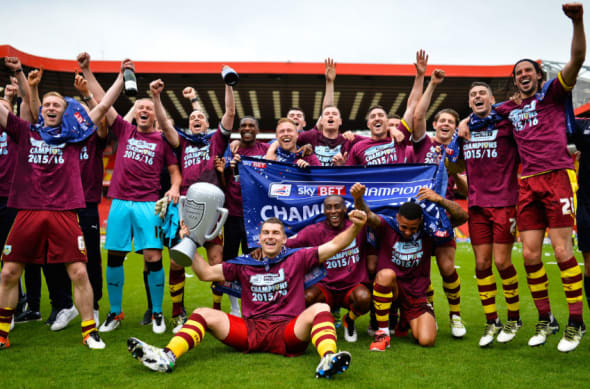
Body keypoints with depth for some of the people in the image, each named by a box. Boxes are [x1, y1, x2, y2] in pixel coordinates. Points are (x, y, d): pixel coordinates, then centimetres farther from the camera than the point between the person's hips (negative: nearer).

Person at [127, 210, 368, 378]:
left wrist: (355, 227, -12)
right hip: (250, 331, 3)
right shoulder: (244, 265, 19)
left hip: (288, 332, -2)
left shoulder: (297, 260, 12)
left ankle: (328, 360, -55)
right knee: (203, 314, -11)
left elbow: (333, 246, 4)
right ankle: (167, 357, -31)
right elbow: (206, 273, 17)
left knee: (320, 309, -29)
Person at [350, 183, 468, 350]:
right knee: (386, 274, -37)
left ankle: (405, 320, 24)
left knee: (427, 341, -16)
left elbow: (462, 217, -8)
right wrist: (358, 198, -48)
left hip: (416, 293, 2)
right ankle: (382, 333, -21)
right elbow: (367, 216, -26)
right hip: (387, 289, -2)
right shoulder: (387, 225, -7)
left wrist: (440, 200, -23)